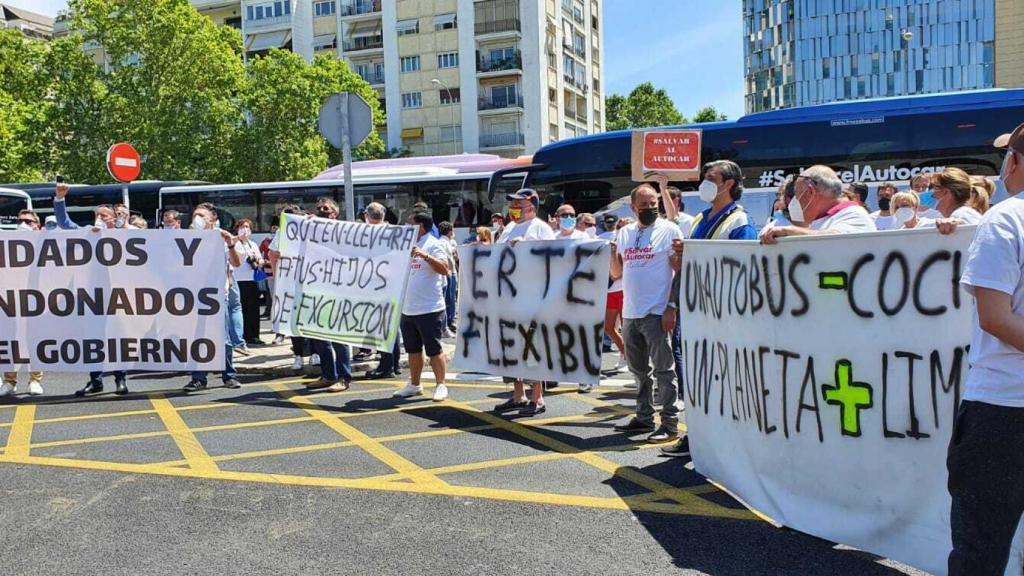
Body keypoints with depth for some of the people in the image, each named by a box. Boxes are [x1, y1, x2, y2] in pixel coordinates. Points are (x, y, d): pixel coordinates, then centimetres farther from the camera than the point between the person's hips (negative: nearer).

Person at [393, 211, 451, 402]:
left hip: (429, 309, -8)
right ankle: (414, 385, 25)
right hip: (407, 309, 8)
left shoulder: (433, 244, -7)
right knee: (413, 349, 15)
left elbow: (444, 269, -20)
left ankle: (441, 385, 8)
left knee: (433, 350, -1)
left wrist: (425, 256, -30)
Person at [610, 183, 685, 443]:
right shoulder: (625, 233, 12)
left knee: (663, 370, -3)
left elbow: (681, 272, -7)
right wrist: (613, 252, -5)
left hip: (657, 313, -6)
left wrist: (672, 308, -15)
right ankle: (644, 417, 26)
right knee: (639, 370, 14)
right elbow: (616, 274, 14)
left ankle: (670, 423, 3)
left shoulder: (669, 230, -3)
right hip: (630, 313, 6)